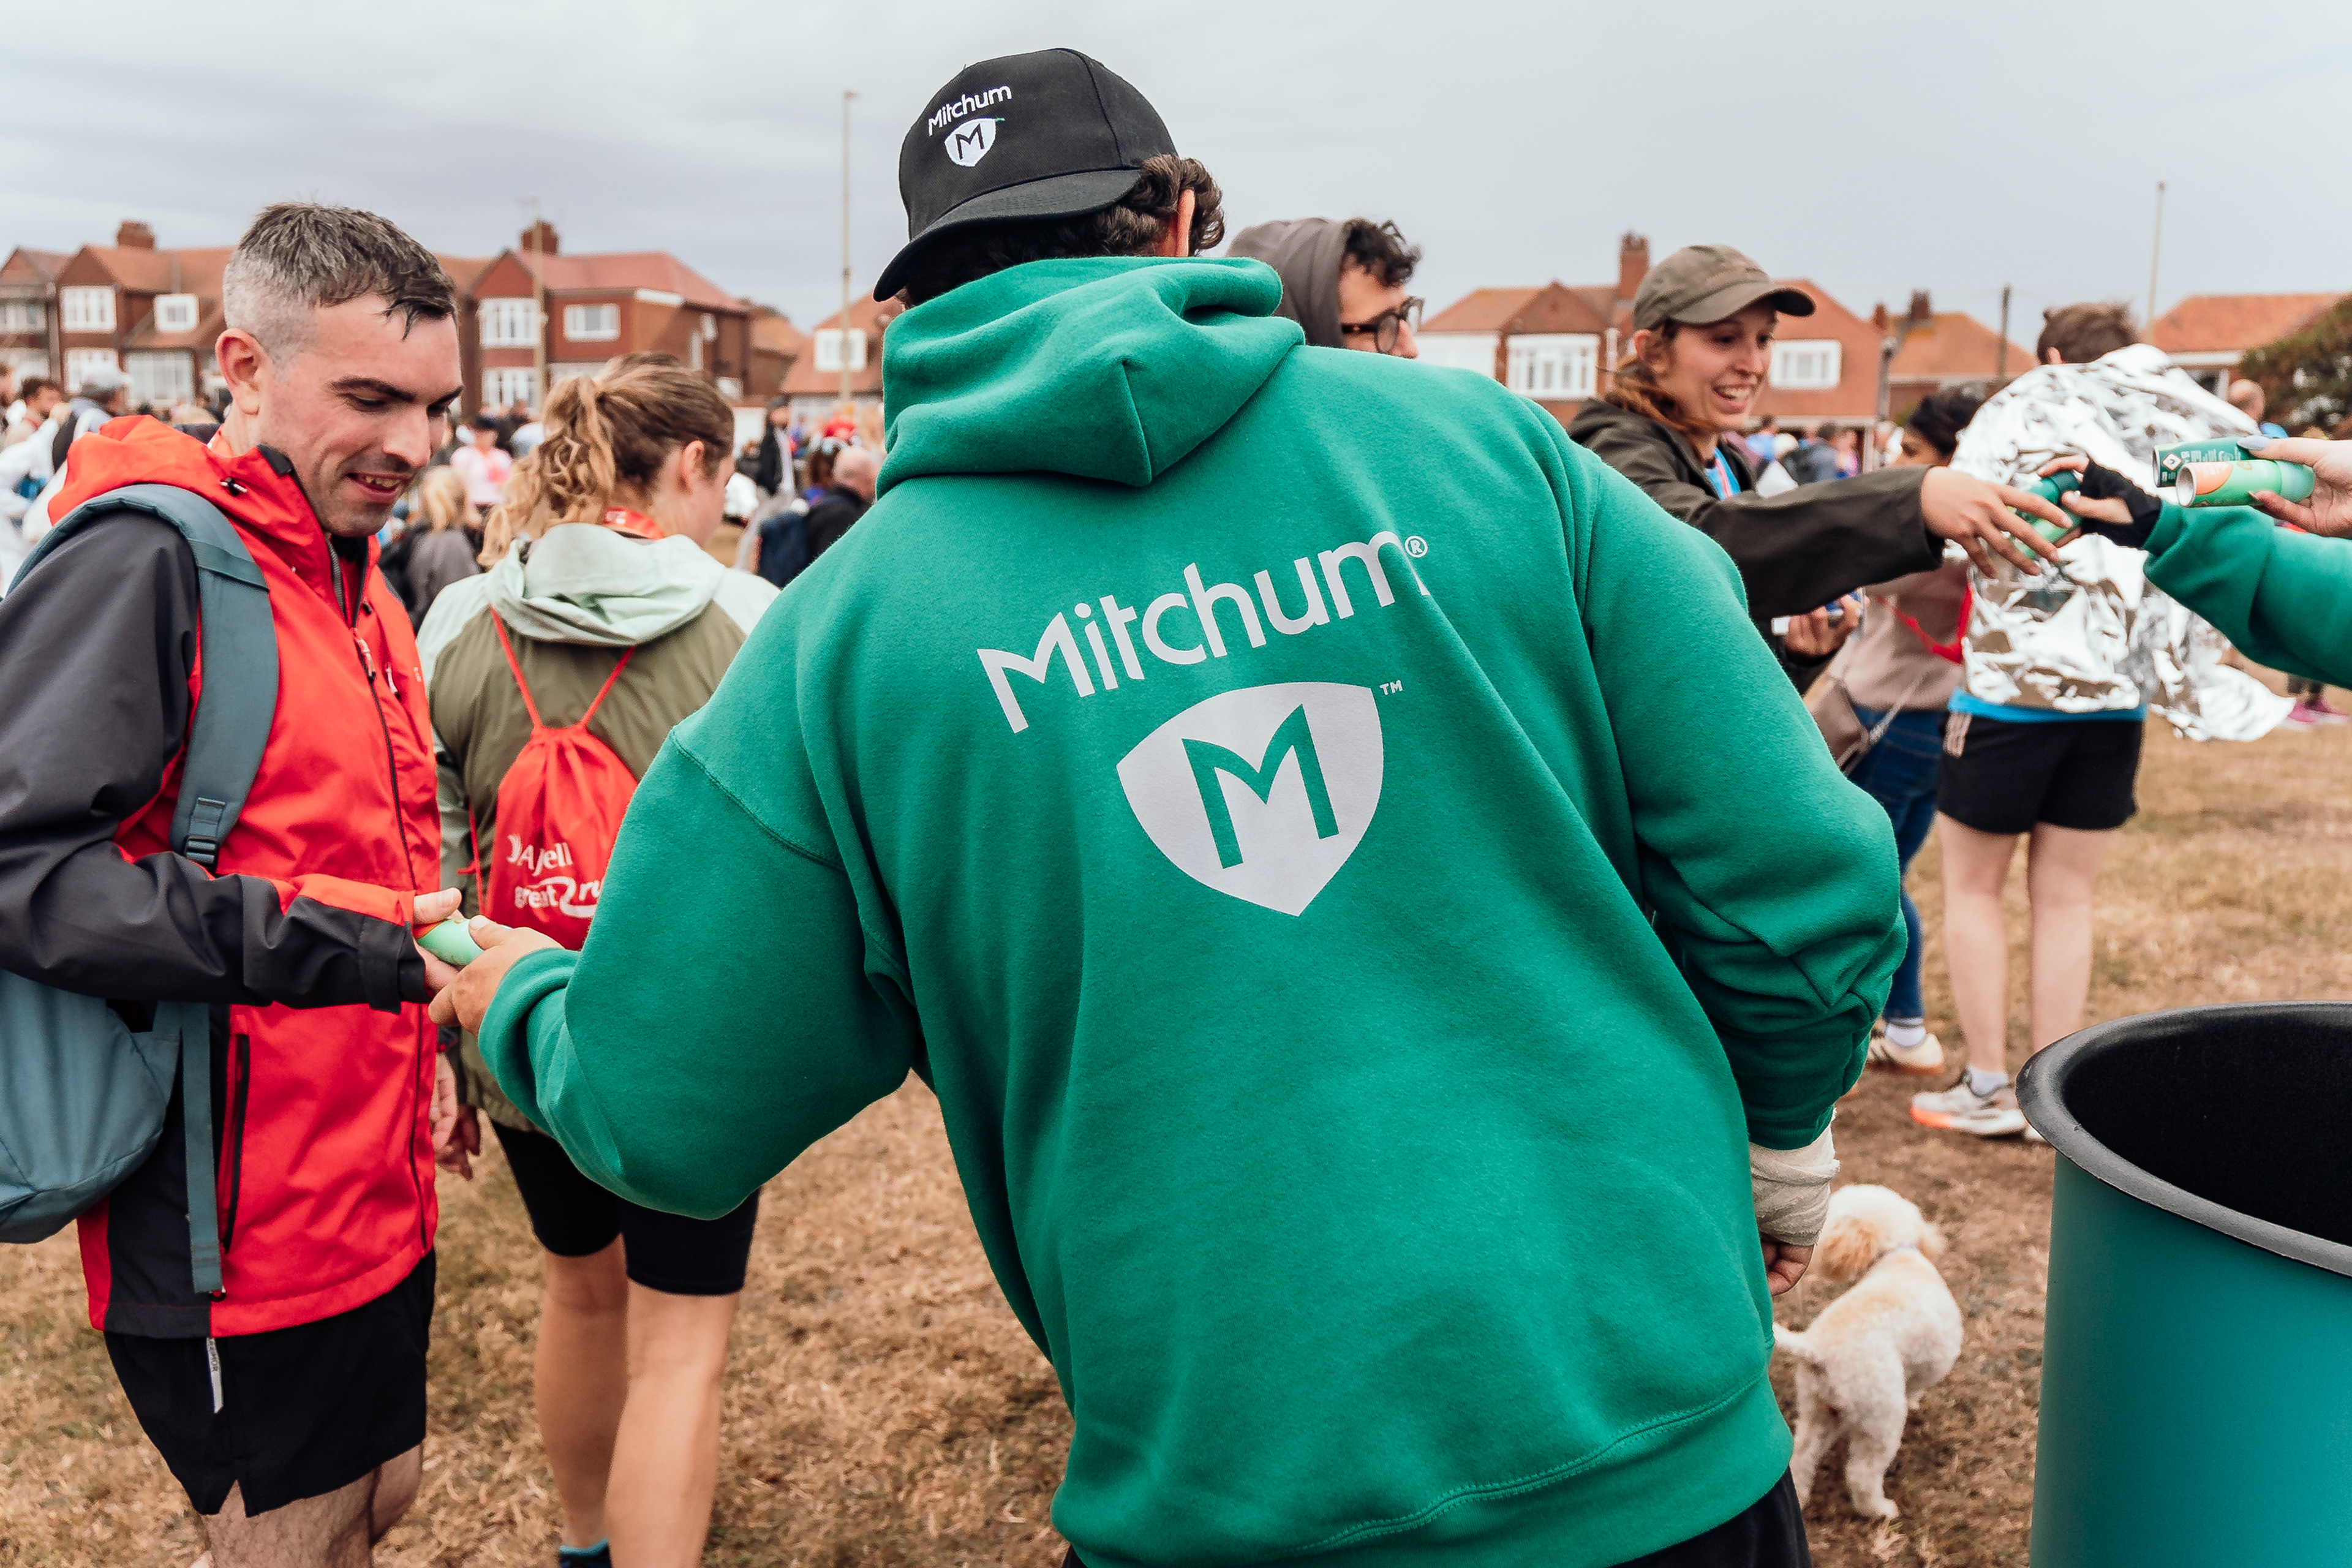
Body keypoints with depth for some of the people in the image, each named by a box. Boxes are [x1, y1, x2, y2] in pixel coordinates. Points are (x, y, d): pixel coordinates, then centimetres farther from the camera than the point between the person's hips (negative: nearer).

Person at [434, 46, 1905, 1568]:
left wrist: (522, 998, 24)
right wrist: (1775, 1150, 15)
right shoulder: (1480, 441, -7)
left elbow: (668, 1122, 1)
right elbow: (1806, 891, -6)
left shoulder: (842, 628, -7)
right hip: (1670, 1439, 1)